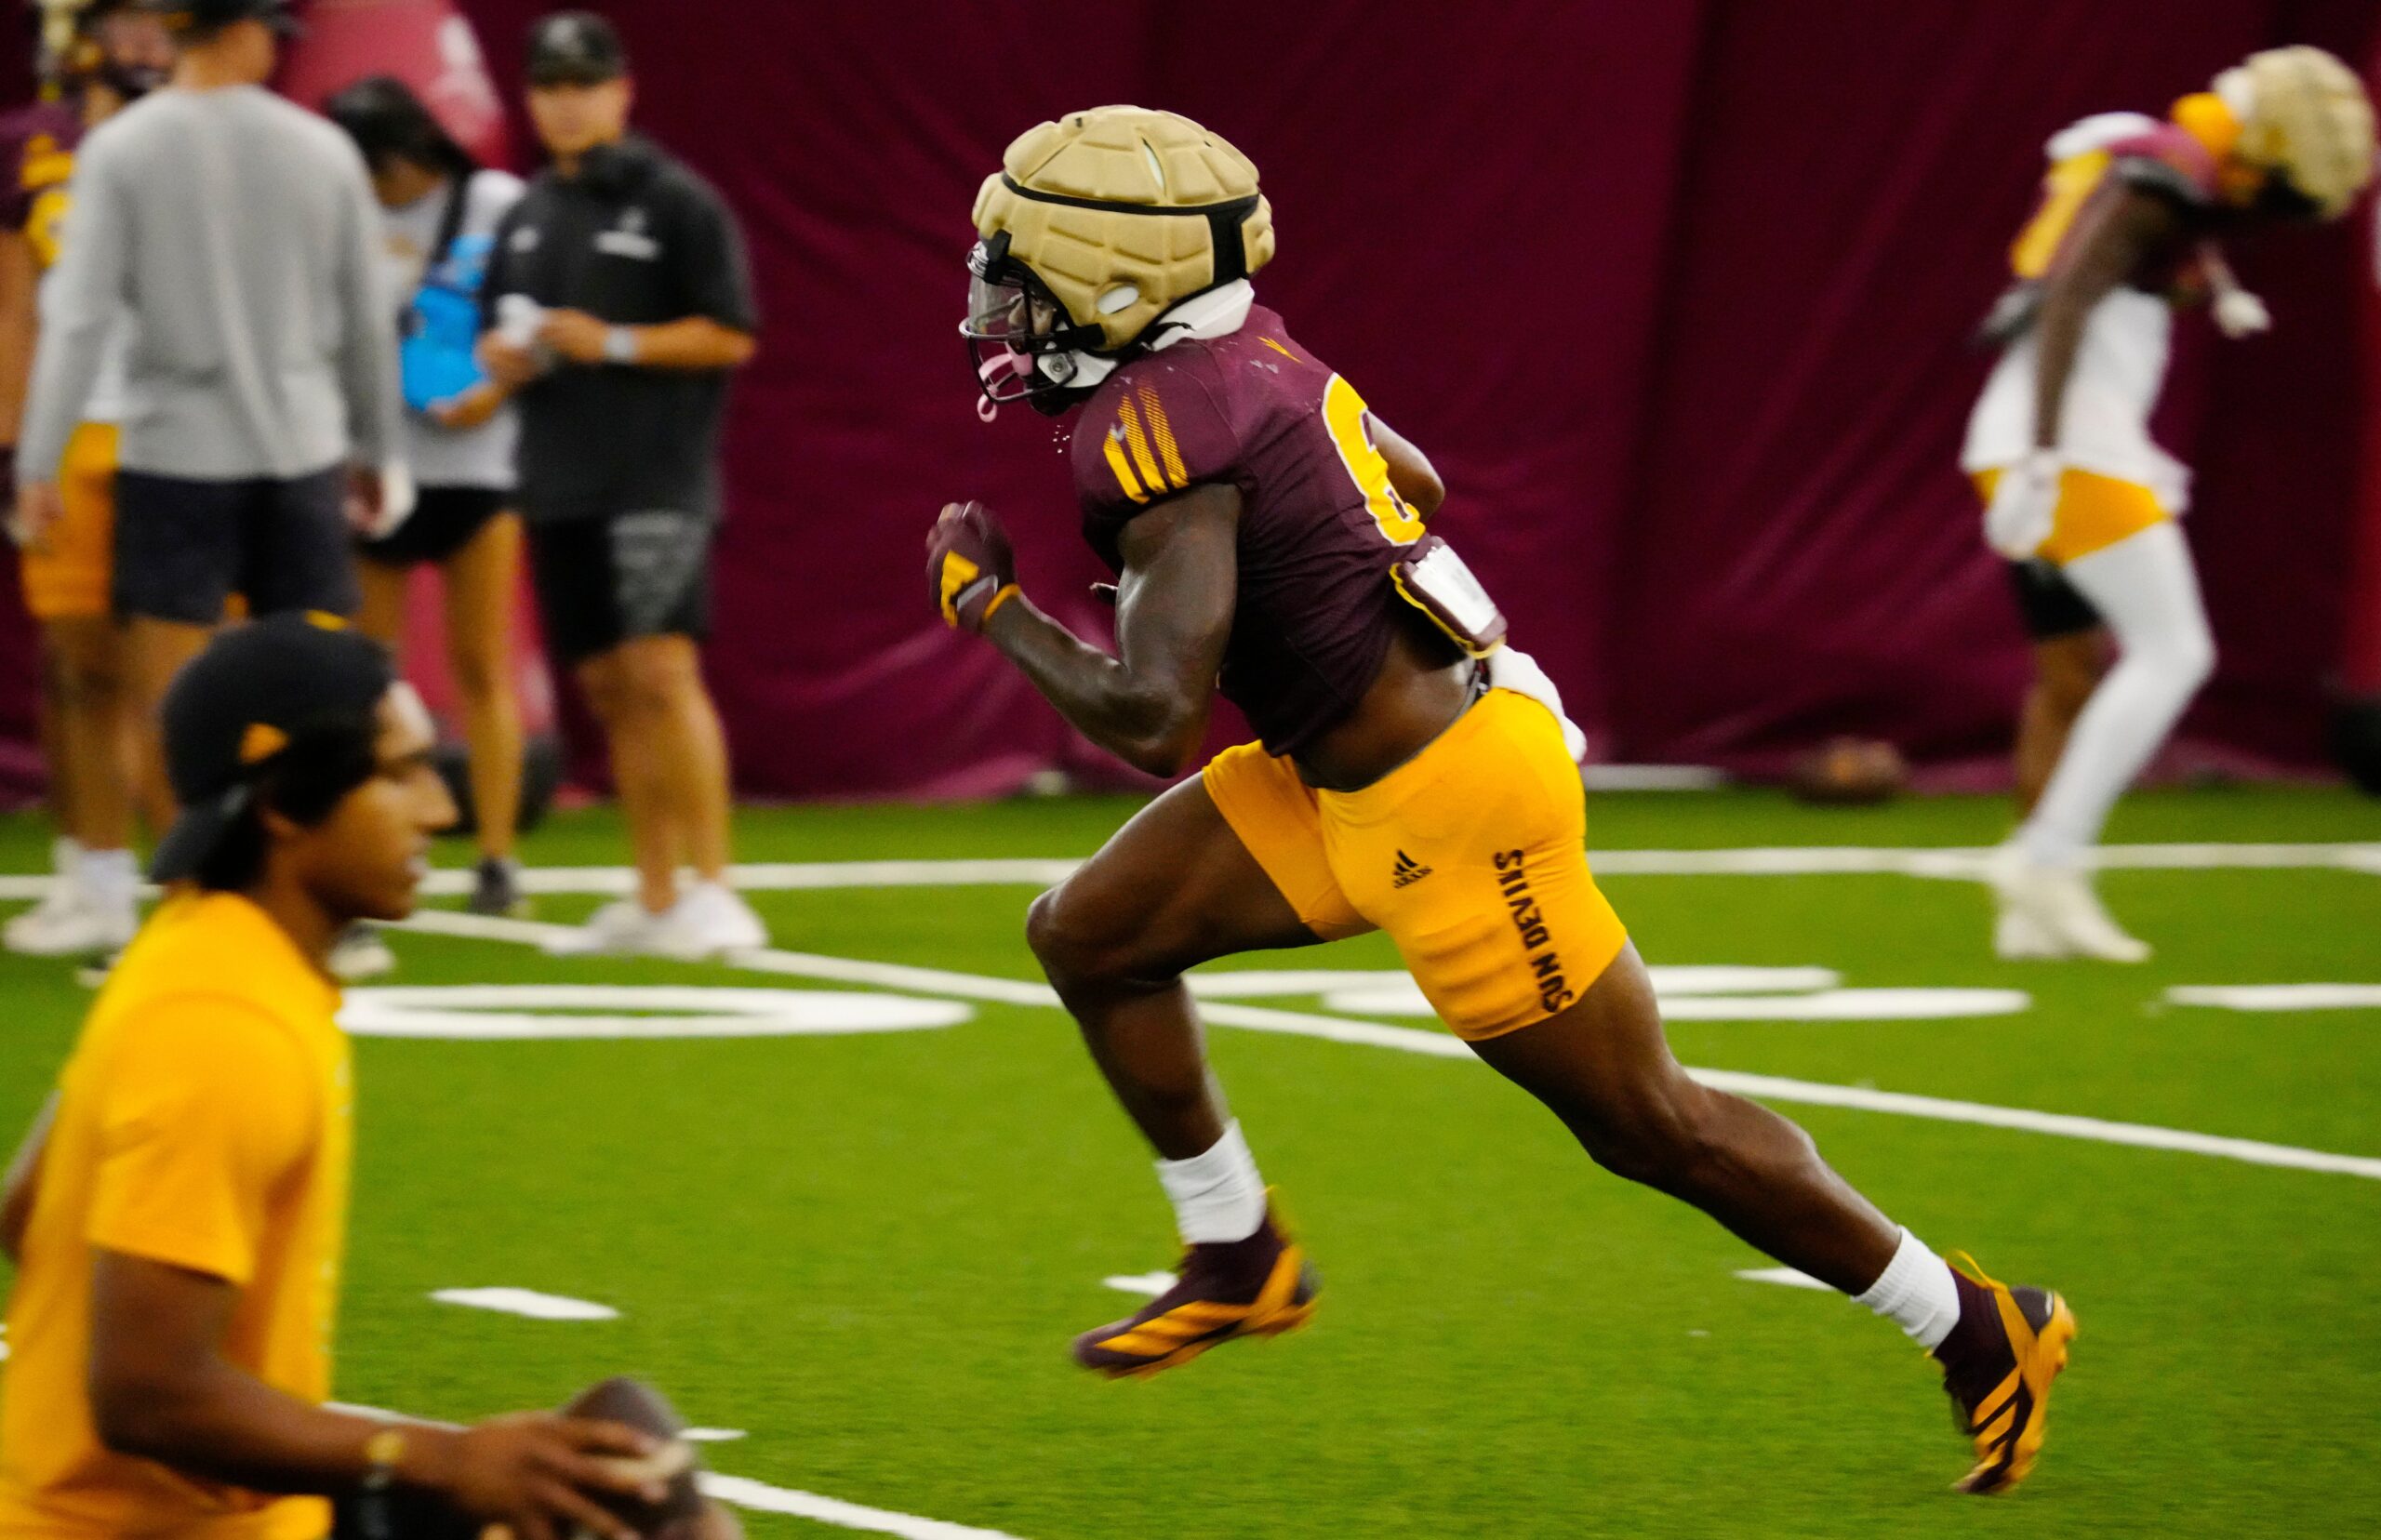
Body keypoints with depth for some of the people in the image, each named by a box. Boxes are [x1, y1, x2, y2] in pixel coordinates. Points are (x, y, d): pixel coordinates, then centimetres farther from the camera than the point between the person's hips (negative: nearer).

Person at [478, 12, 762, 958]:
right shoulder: (527, 217, 17)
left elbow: (731, 336, -6)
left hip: (657, 481, -6)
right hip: (560, 488, 7)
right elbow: (495, 341, 23)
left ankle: (711, 889, -14)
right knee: (608, 689, 7)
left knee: (661, 671, -16)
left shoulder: (676, 203, -3)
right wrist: (509, 355, 0)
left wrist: (614, 344, -15)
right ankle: (655, 900, 13)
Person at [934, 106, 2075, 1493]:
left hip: (1446, 804, -10)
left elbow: (1148, 715, -29)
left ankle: (1982, 1332, 14)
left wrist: (987, 603, -15)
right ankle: (1239, 1262, 23)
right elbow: (1414, 482, 21)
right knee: (1091, 935, 10)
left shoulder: (1168, 433, -24)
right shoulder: (1247, 351, 4)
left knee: (1646, 1124, 3)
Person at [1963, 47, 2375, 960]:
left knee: (2072, 674, 14)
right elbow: (2067, 303, -21)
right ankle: (2047, 859, -12)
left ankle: (2034, 910, 16)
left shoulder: (2160, 178, 18)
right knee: (2170, 653, -9)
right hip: (2068, 448, -10)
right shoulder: (2163, 173, -12)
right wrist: (2042, 461, -26)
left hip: (2047, 448, 10)